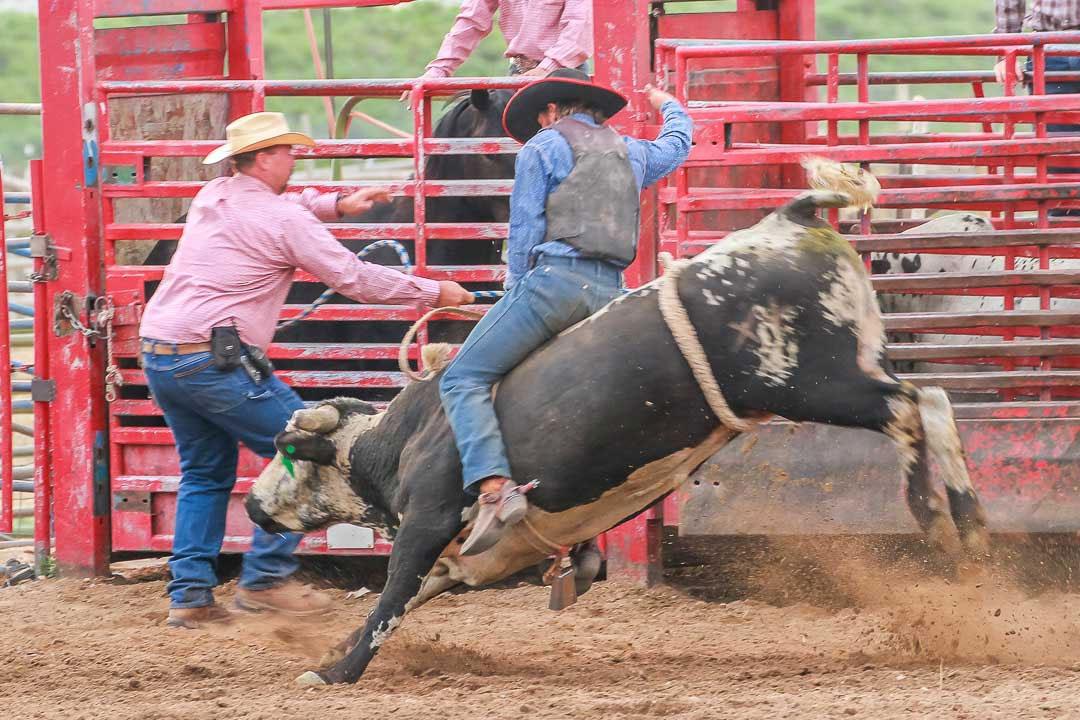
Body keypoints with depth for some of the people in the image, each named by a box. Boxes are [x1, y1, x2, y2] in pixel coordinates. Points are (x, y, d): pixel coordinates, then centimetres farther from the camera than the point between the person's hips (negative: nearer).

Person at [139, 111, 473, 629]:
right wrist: (434, 292, 5)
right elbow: (353, 278, -5)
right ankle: (265, 577, 1)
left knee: (206, 471, 19)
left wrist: (336, 205, 27)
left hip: (158, 355, 8)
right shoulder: (285, 220, -8)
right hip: (214, 358, -8)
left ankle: (189, 593, 12)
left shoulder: (213, 197, 15)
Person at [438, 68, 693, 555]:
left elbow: (524, 229, 2)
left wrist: (516, 292, 12)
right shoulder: (631, 152, 24)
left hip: (555, 277, -7)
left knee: (464, 378, -8)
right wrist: (668, 106, 69)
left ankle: (494, 487, -30)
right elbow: (677, 144, 48)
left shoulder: (542, 146, 7)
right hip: (610, 291, 7)